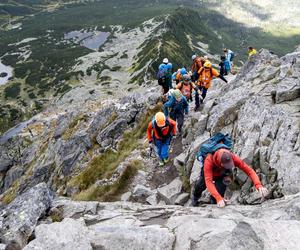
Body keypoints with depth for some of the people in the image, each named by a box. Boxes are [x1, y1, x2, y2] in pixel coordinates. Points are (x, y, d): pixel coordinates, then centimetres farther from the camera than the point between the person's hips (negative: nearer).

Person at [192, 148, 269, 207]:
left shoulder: (232, 157, -38)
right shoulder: (209, 160, -45)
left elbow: (249, 170, -37)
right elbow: (208, 181, -50)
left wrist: (259, 186, -51)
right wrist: (219, 198, -61)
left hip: (222, 175, 1)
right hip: (209, 173, -1)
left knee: (220, 189, -20)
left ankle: (214, 204, 13)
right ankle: (195, 197, 36)